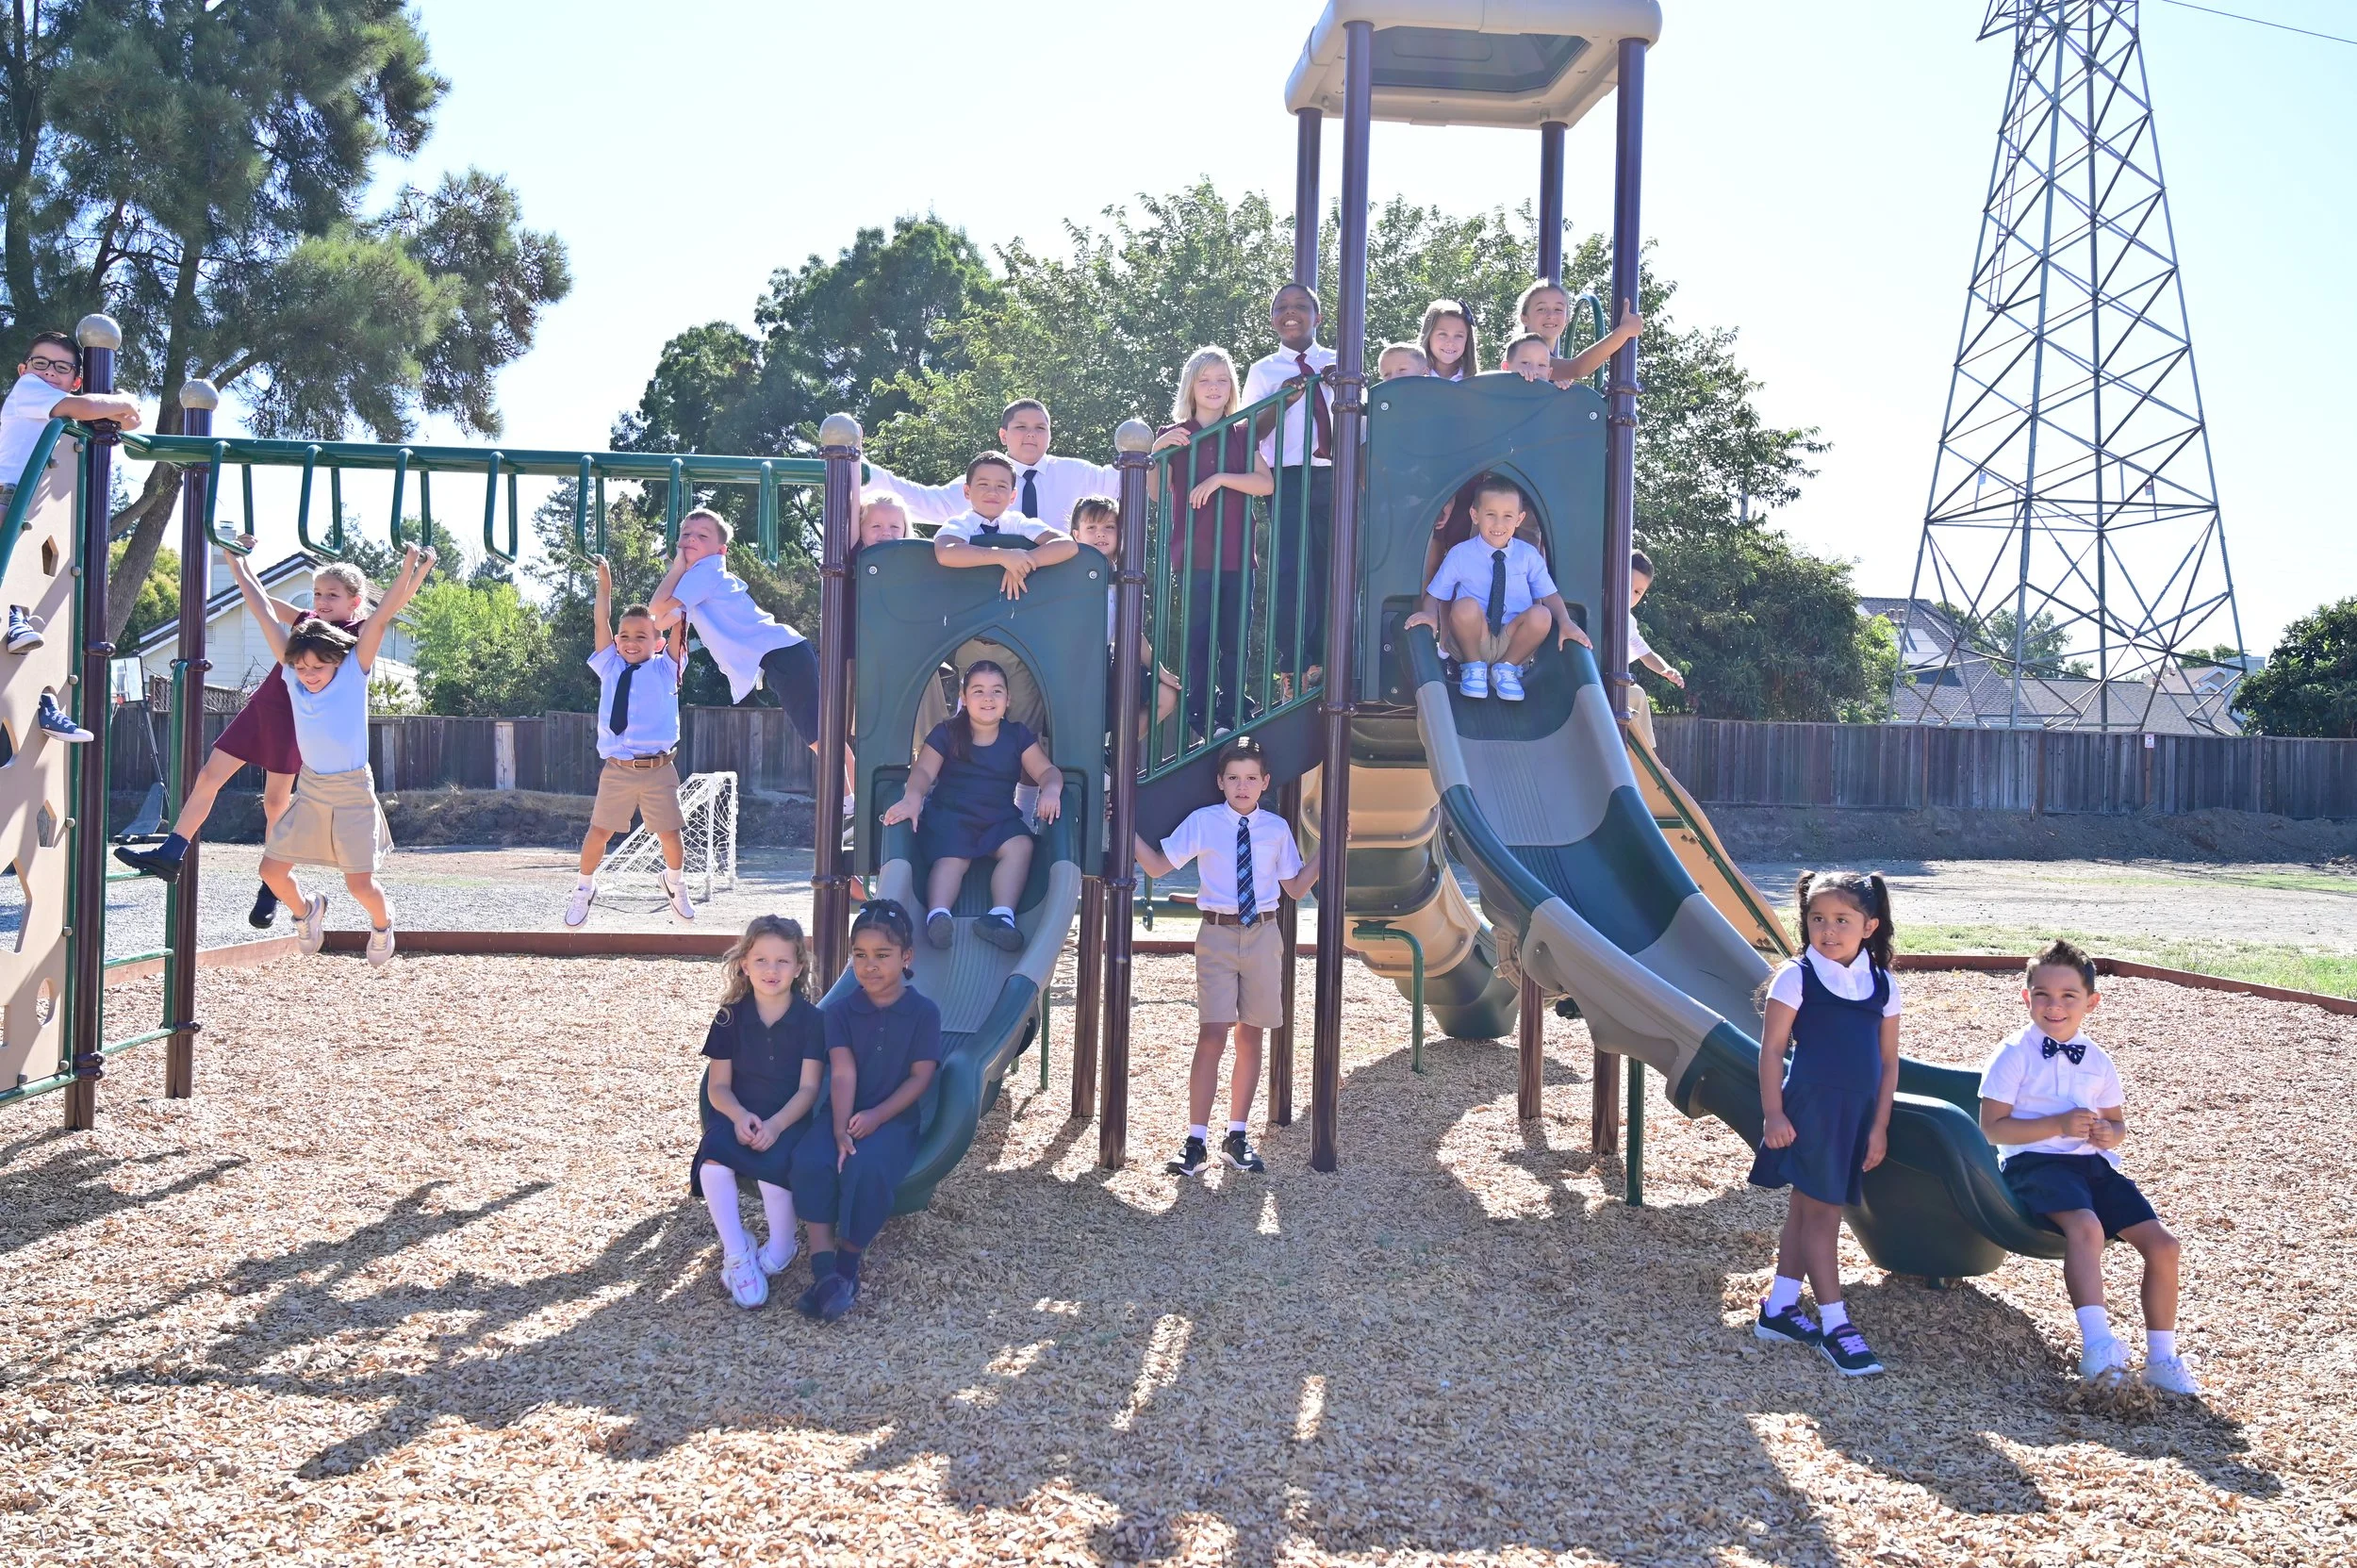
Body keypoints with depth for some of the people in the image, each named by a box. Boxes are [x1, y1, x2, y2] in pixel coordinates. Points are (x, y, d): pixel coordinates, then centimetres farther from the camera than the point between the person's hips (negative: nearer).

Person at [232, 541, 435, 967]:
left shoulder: (354, 671, -12)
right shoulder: (292, 672, -4)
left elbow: (383, 615, -20)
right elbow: (262, 607, -1)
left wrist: (409, 567, -27)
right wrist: (236, 560, 3)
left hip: (352, 791, -4)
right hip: (310, 788, 4)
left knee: (360, 884, -7)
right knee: (272, 870, 1)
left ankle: (382, 923, 26)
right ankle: (307, 910, 32)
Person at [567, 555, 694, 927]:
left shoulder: (665, 669, 7)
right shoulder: (610, 667, 11)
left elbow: (678, 623, 0)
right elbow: (602, 622, 6)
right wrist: (604, 581, 3)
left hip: (658, 770, -1)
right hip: (617, 770, 1)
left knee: (670, 833, 1)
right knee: (599, 830, 2)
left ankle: (675, 884, 28)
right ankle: (583, 889, 22)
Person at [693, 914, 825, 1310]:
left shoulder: (810, 1019, -3)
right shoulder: (731, 1017, 4)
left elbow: (808, 1088, -8)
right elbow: (719, 1085, 2)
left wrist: (776, 1124, -25)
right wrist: (739, 1116, -20)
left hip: (789, 1118, -2)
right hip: (740, 1116, 2)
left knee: (774, 1163, -34)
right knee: (713, 1162, -31)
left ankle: (779, 1249, -5)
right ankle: (737, 1254, -16)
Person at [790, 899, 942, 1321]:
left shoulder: (924, 1012, 1)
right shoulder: (839, 1010, 5)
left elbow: (921, 1076, -5)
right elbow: (843, 1073, -7)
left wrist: (877, 1116, -19)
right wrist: (840, 1130, -22)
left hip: (894, 1119, -2)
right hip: (844, 1116, 2)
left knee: (867, 1167, -34)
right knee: (810, 1160, -30)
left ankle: (848, 1265, -16)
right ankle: (823, 1270, -27)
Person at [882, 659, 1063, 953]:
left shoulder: (1018, 736, 8)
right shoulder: (946, 733, 2)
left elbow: (1047, 770, 1)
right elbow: (923, 771, -8)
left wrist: (1051, 788, -25)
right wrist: (913, 797, -32)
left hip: (999, 820, 2)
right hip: (949, 816, -2)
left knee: (1020, 846, -27)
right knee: (953, 856, -30)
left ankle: (1002, 915, -37)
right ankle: (937, 914, -51)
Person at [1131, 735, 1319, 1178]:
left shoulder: (1277, 829, 6)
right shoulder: (1202, 822, 0)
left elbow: (1295, 888, 13)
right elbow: (1159, 866, 3)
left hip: (1263, 934, 3)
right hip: (1217, 933, -3)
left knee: (1250, 1037, 9)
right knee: (1212, 1035, -10)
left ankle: (1238, 1136, 20)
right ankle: (1195, 1141, -4)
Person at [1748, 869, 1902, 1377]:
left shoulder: (1883, 986, 4)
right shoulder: (1797, 977, -8)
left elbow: (1888, 1061, 8)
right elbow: (1772, 1048, -7)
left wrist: (1878, 1126, 6)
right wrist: (1772, 1113, -11)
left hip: (1857, 1113, 5)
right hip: (1810, 1108, -5)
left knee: (1807, 1208, 13)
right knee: (1822, 1212, -1)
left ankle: (1779, 1308, 23)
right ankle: (1835, 1324, 6)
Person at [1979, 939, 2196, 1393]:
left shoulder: (2098, 1061, 13)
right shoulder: (2014, 1055, -3)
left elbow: (2117, 1122, 24)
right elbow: (1992, 1127, -8)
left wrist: (2110, 1134, -2)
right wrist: (2058, 1126, -17)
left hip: (2093, 1162, 6)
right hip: (2035, 1162, -6)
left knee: (2162, 1243, -10)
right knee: (2086, 1226, -36)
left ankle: (2162, 1357, 3)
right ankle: (2097, 1344, -37)